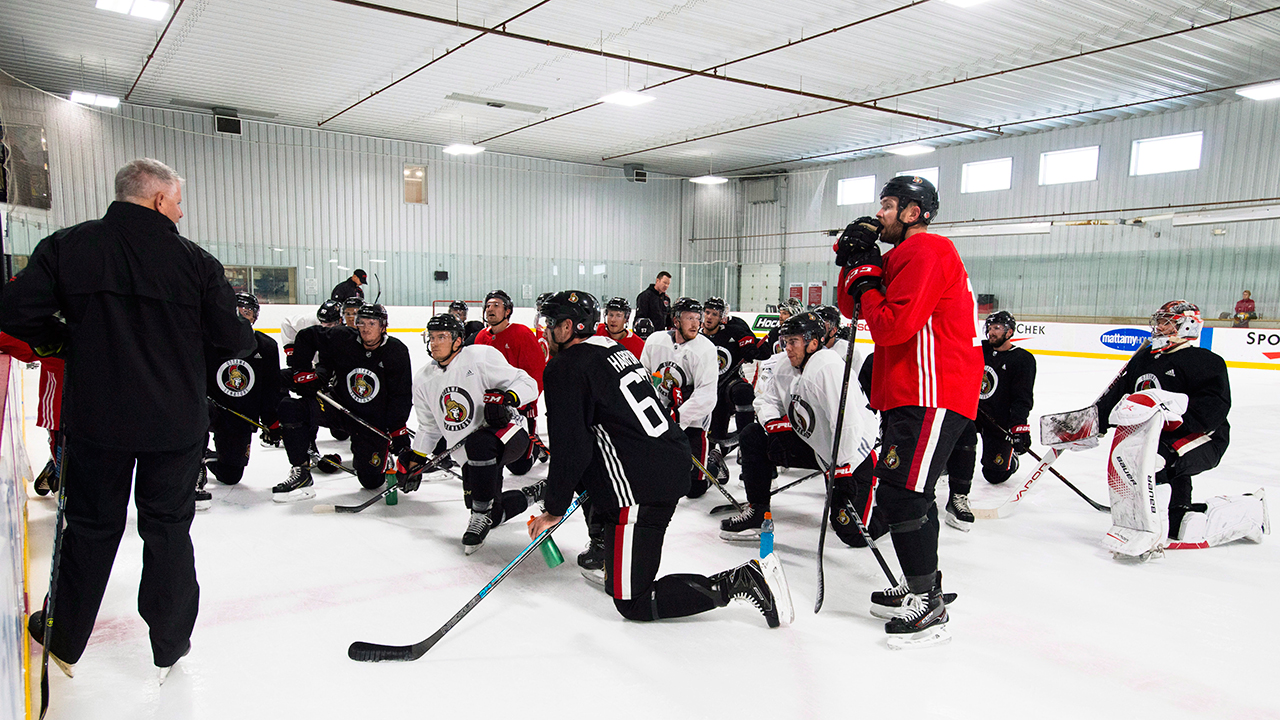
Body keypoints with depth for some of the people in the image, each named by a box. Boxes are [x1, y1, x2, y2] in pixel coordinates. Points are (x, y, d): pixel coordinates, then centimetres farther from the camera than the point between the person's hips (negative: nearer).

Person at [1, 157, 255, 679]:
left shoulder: (67, 245, -4)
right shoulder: (195, 260, -9)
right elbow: (233, 339, -7)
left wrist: (65, 342, 10)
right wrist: (248, 336, 15)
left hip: (96, 419, 2)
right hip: (176, 422, -1)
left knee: (91, 524, 18)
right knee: (168, 526, 12)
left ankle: (63, 640, 33)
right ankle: (169, 644, 24)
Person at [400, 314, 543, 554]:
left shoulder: (481, 356, -11)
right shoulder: (423, 381, 9)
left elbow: (527, 383, -13)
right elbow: (429, 427, 20)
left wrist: (506, 398, -31)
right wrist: (414, 460, 14)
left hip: (509, 432, -6)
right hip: (474, 455, 7)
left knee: (479, 444, -39)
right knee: (492, 515, 1)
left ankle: (481, 516, -20)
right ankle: (534, 493, 30)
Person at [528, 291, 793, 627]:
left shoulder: (564, 368, -9)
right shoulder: (615, 349, 18)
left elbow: (571, 448, -15)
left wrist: (554, 511, -3)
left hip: (640, 492, -10)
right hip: (675, 467, 10)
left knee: (633, 603, -2)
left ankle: (742, 580, -8)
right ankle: (608, 560, 43)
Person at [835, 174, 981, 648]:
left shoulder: (925, 250, -13)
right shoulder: (905, 254, 21)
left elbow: (894, 325, -23)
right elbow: (853, 308, 19)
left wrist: (867, 284, -8)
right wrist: (856, 263, 4)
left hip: (932, 395, -11)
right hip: (906, 393, 11)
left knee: (900, 493, -13)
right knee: (904, 490, 18)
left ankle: (929, 608, -4)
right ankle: (920, 585, 32)